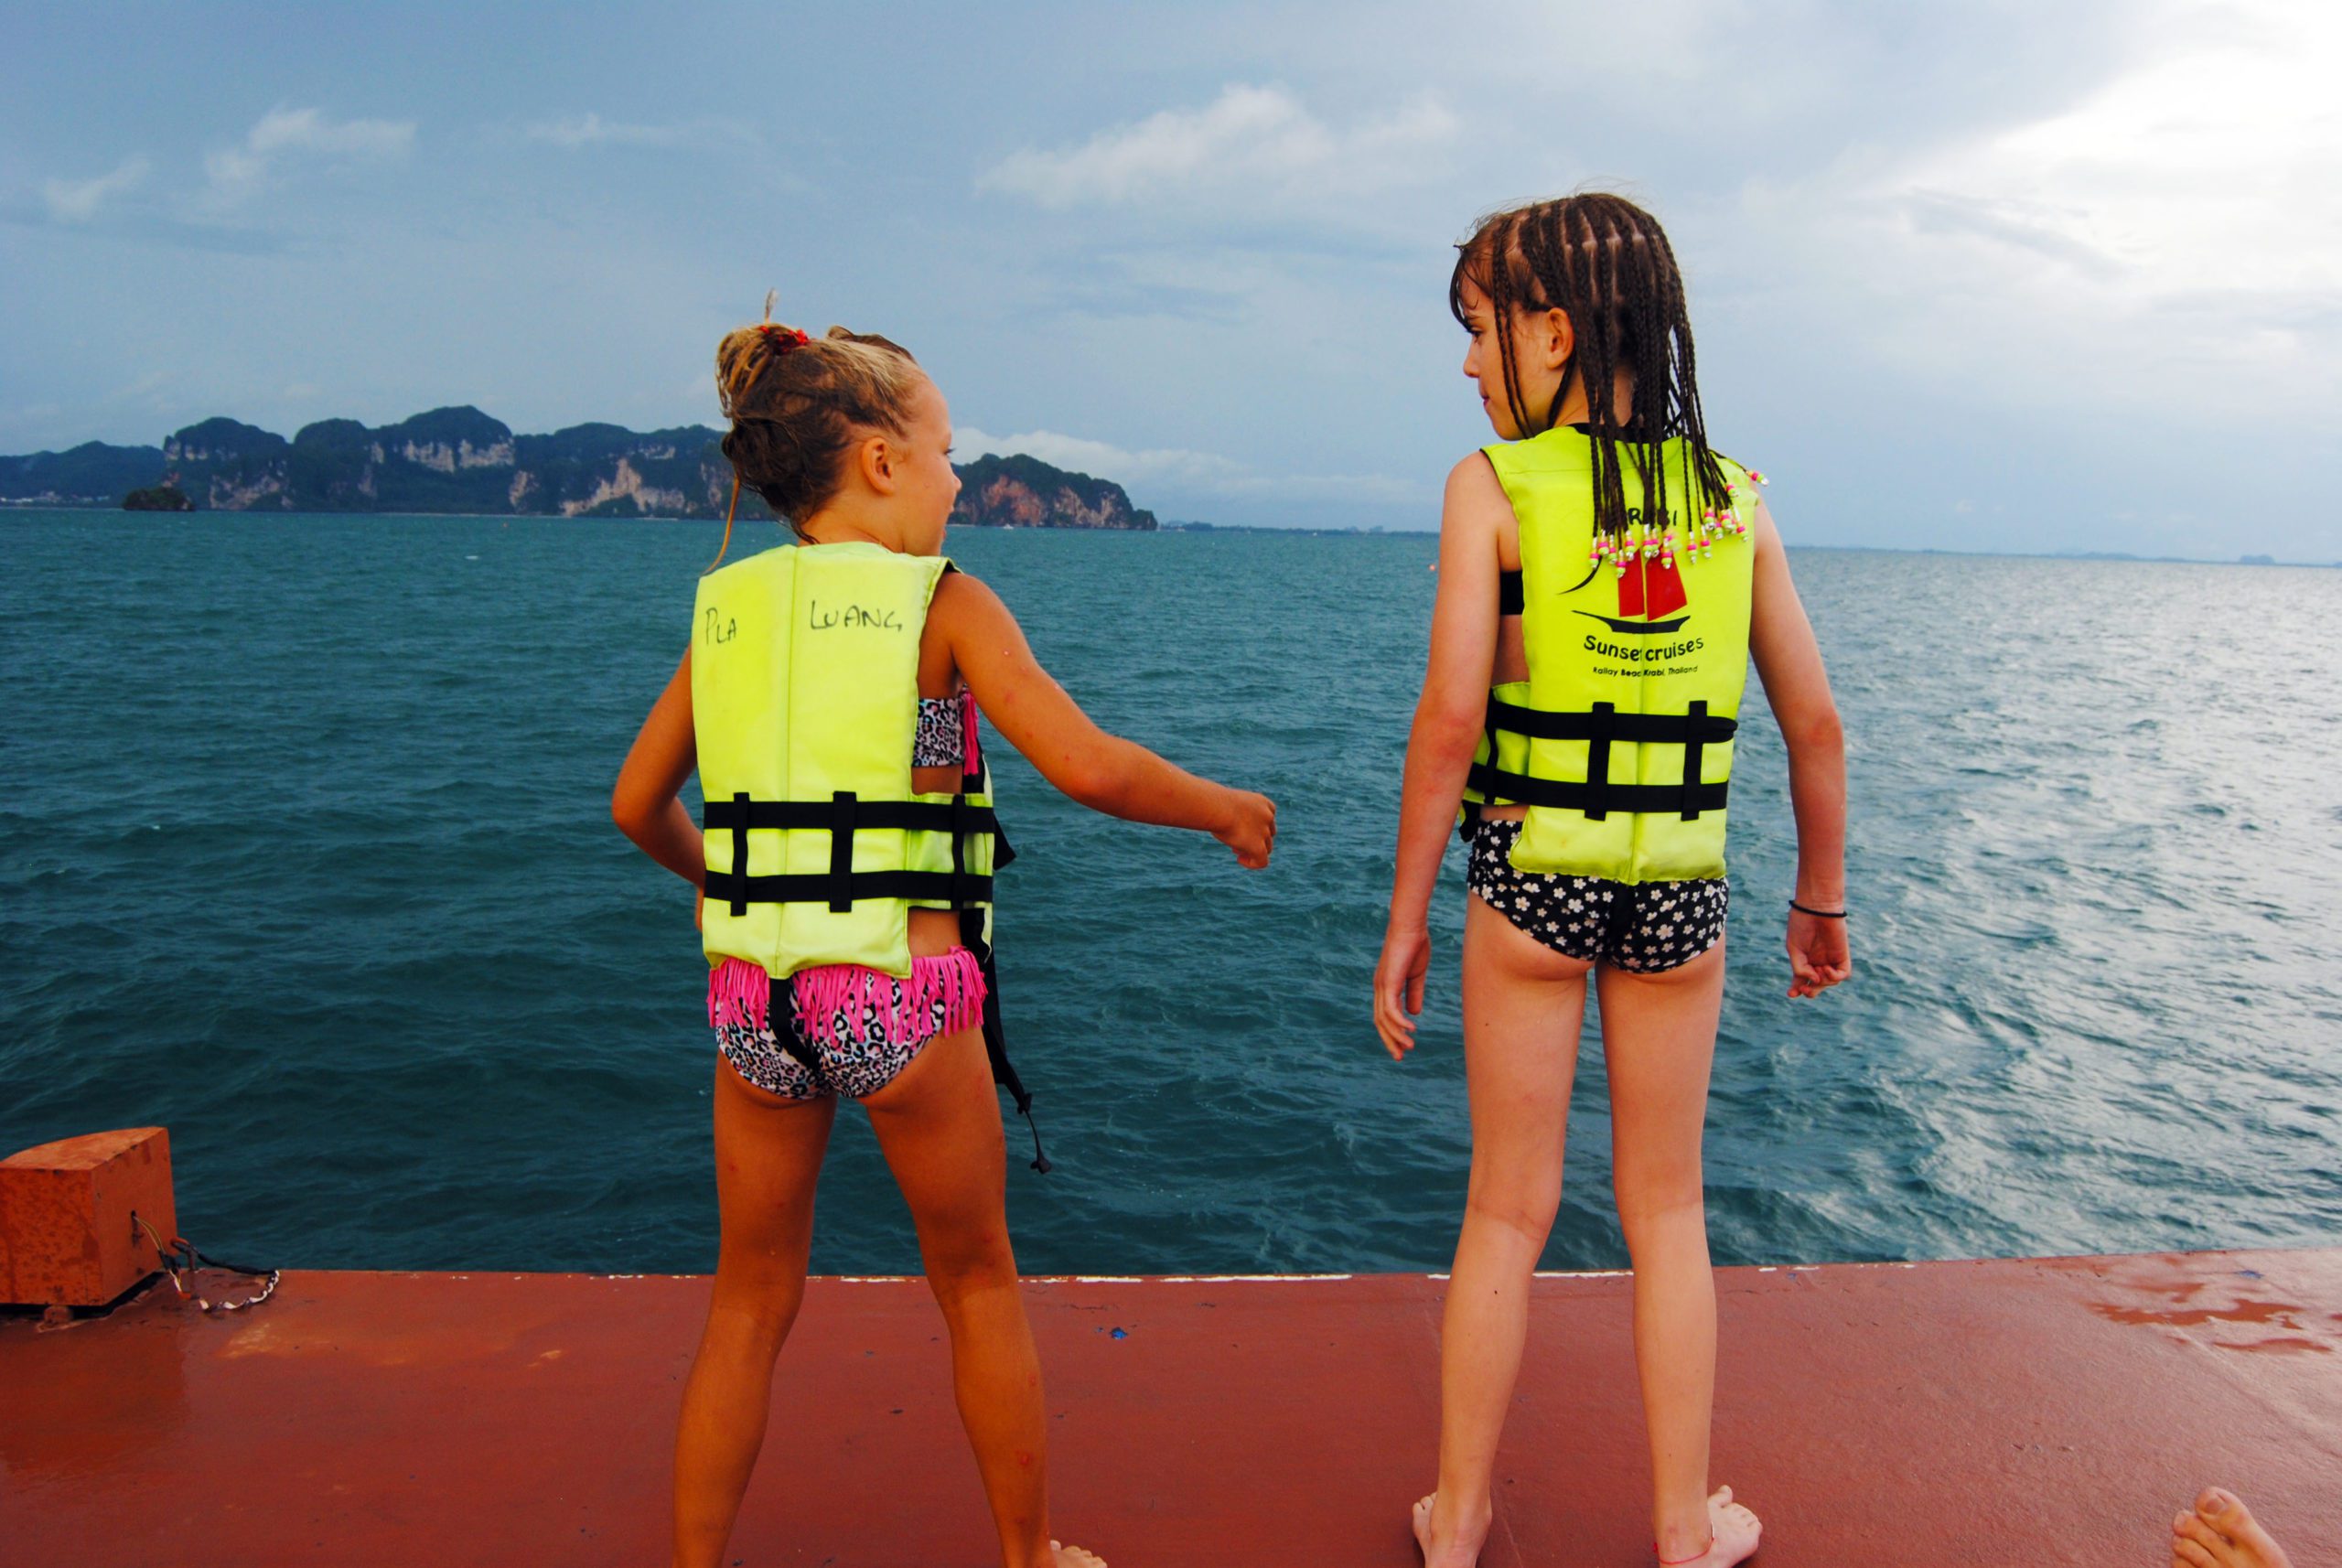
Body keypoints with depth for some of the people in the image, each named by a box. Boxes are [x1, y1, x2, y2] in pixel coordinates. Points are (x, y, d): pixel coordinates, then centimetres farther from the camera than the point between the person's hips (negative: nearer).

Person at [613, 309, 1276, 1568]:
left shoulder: (725, 607, 7)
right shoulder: (941, 604, -6)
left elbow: (638, 805, 12)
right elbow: (1088, 766, -16)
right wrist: (1223, 811, 0)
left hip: (750, 992, 4)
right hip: (903, 991, -3)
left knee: (749, 1303, 21)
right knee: (978, 1285, 18)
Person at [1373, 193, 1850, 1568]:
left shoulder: (1495, 485, -7)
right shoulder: (1731, 492, 4)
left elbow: (1450, 719, -14)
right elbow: (1816, 721, 5)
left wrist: (1407, 919, -6)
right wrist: (1824, 897, 17)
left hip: (1530, 874, -2)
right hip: (1681, 888, 3)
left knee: (1509, 1213, 12)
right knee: (1668, 1212, 18)